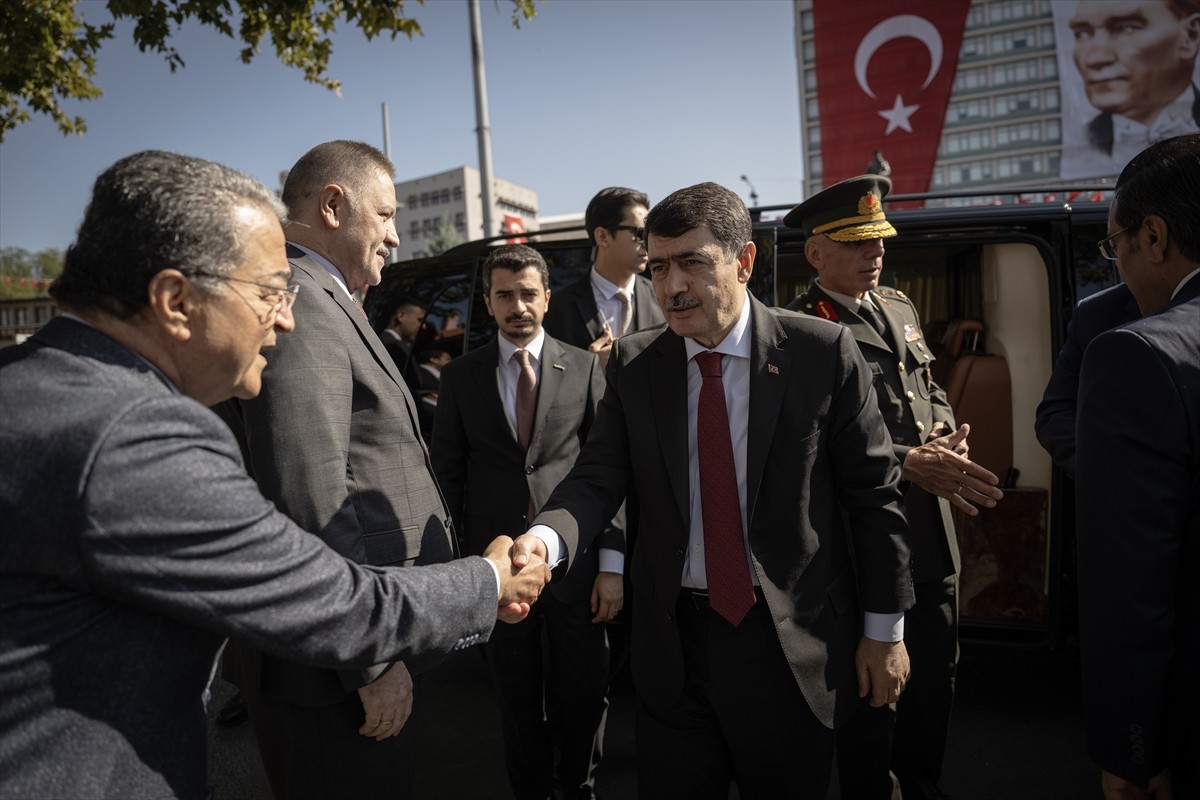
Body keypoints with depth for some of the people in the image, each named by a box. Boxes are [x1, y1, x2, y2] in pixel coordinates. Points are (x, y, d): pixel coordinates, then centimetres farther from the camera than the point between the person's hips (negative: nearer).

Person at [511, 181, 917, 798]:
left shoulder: (823, 353, -8)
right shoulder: (633, 365, -1)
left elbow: (873, 493, -4)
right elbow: (598, 478, -7)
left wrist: (885, 630, -1)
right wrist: (545, 538, -29)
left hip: (792, 644, -1)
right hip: (672, 641, 2)